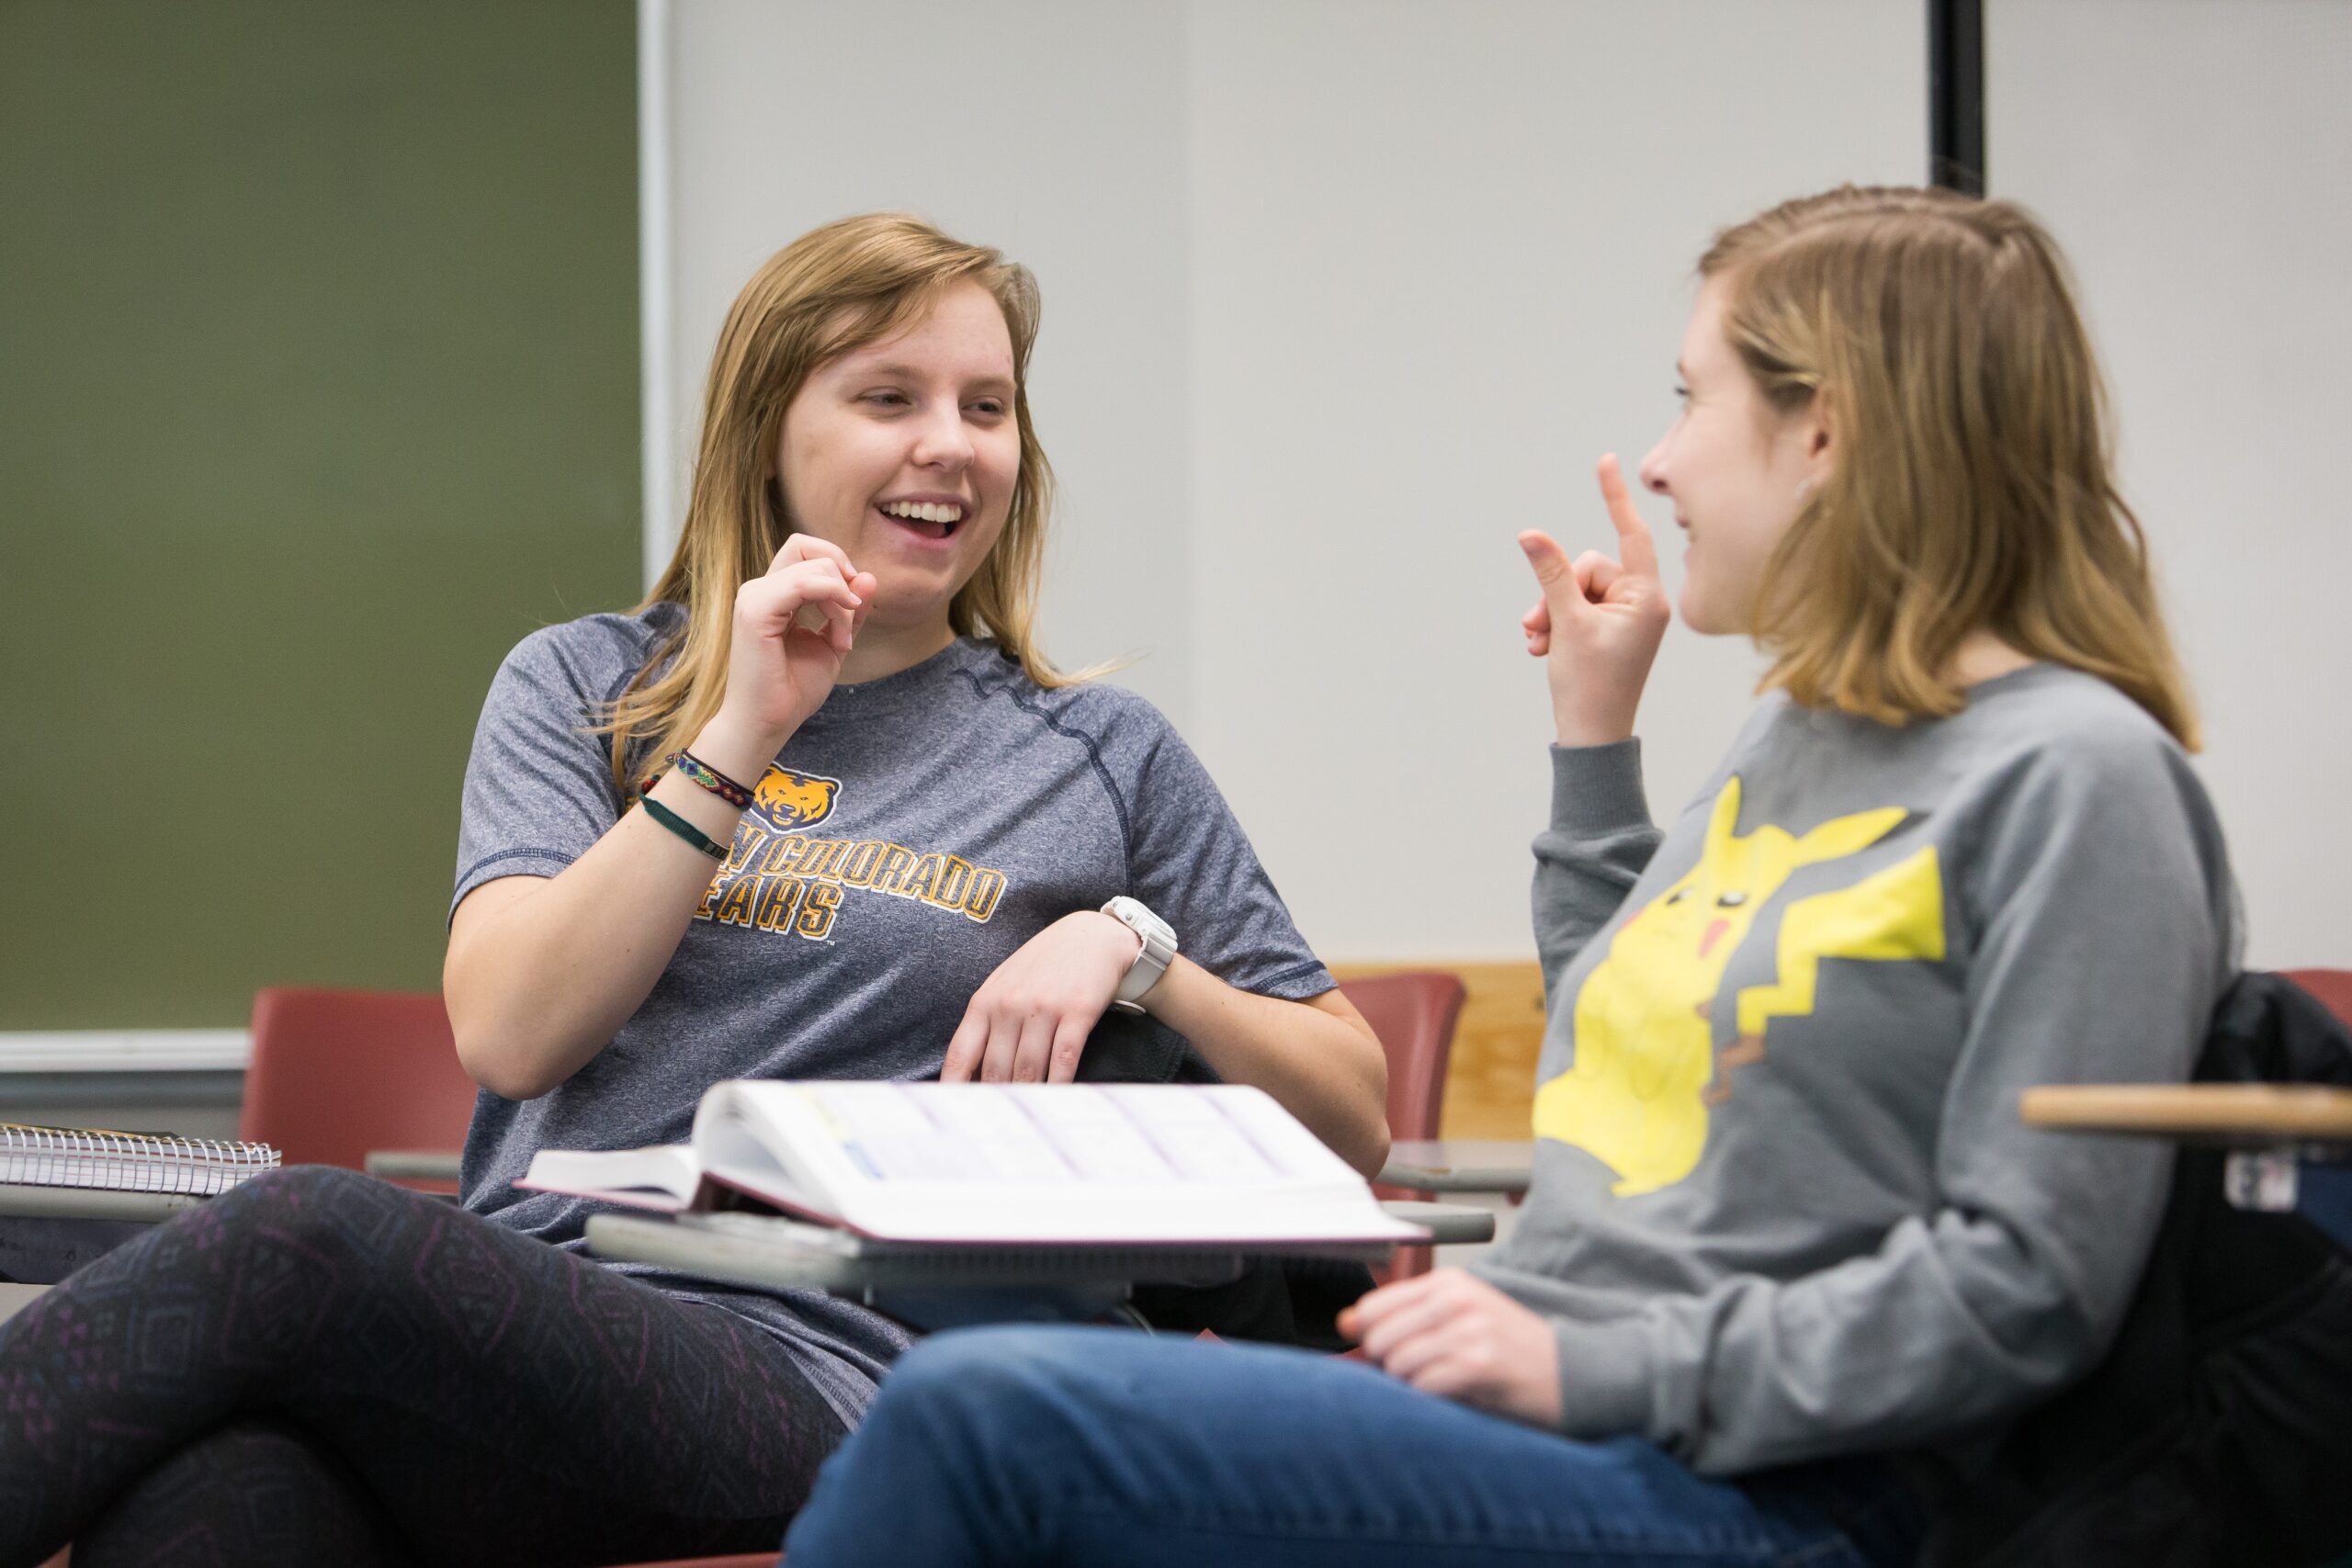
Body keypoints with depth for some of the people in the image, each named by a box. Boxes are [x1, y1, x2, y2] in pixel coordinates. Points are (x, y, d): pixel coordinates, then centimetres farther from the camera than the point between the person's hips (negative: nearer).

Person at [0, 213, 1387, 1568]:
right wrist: (740, 738, -1)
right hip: (514, 1300, 2)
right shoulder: (583, 688, 22)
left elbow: (1356, 1120, 19)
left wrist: (1130, 946, 1)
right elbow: (509, 1036, 5)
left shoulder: (1101, 762, 18)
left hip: (818, 1367, -2)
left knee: (296, 1236, -34)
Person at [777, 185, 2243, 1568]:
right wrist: (1595, 736, 26)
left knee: (985, 1415, -24)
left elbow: (2024, 1283, -15)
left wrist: (1587, 1370, -17)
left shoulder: (2076, 776, -8)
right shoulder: (1794, 736, 20)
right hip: (1532, 1424, 9)